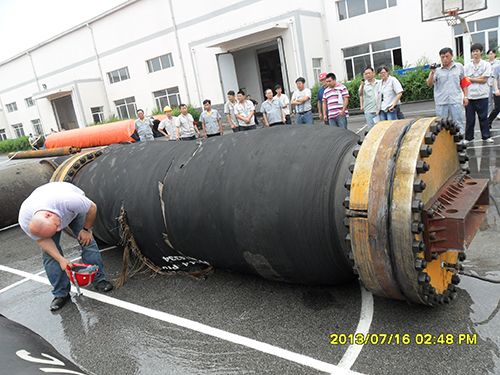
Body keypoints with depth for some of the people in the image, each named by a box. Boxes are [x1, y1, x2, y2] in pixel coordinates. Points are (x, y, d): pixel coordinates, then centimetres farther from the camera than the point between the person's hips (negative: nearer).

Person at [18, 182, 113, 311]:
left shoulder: (68, 200, -47)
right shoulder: (25, 222, -36)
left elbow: (92, 208, -27)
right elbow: (42, 240, -19)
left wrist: (86, 229, -16)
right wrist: (60, 259, -26)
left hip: (74, 211, -1)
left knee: (87, 241, -11)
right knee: (49, 254, -8)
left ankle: (99, 280, 2)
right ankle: (61, 294, 4)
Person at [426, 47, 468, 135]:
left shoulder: (459, 67, 8)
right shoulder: (437, 69, 1)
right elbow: (429, 84, -3)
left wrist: (465, 96, 9)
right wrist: (432, 72, -16)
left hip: (456, 101, 1)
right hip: (441, 102, -1)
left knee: (459, 124, 2)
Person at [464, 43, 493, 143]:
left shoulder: (486, 65, 2)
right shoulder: (467, 66, 7)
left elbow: (484, 80, -6)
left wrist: (471, 79, -6)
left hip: (482, 95, -1)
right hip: (470, 96, 1)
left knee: (483, 117, 6)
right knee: (469, 118, 4)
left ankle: (486, 136, 16)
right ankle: (468, 137, 14)